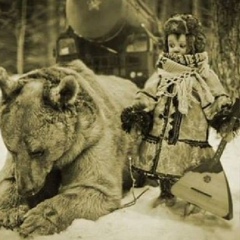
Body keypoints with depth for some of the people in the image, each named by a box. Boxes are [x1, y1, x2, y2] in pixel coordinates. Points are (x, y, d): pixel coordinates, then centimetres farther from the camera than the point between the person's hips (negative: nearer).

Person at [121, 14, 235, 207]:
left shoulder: (203, 74, 0)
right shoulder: (162, 72, 8)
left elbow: (216, 99, -4)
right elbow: (147, 96, 7)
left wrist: (224, 112, -22)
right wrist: (137, 111, -8)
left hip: (190, 139, -3)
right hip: (162, 136, 4)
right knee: (164, 170, 15)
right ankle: (166, 195, 35)